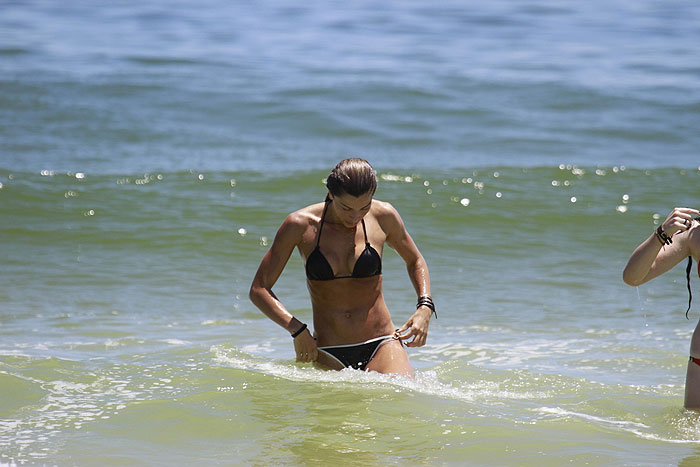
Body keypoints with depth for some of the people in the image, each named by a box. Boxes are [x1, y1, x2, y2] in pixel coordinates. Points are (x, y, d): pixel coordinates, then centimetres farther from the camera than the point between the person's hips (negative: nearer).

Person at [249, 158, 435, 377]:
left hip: (380, 345, -1)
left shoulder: (382, 217, 0)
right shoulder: (300, 225, -5)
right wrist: (297, 329, -14)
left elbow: (415, 262, 19)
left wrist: (425, 306, 0)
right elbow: (259, 289, 0)